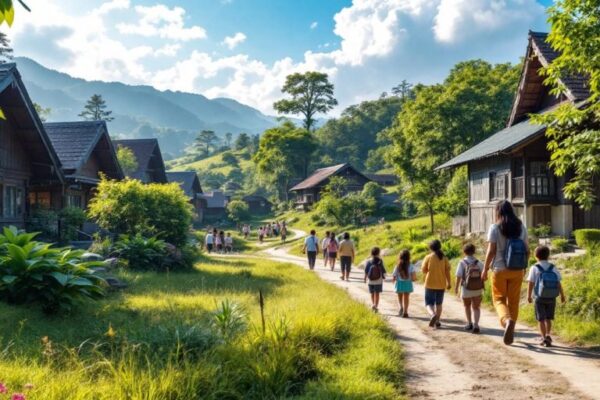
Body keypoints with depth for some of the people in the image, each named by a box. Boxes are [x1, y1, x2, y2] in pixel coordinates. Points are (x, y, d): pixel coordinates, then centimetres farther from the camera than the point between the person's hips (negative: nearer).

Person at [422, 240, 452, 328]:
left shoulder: (428, 257, -7)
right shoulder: (444, 258, -1)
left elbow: (424, 270, -3)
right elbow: (447, 271, -4)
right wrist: (449, 283, 2)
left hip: (430, 284, -2)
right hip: (441, 284, 3)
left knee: (429, 303, 5)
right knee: (439, 303, 16)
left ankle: (432, 315, -23)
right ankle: (437, 321, 17)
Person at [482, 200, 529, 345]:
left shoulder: (495, 228, -8)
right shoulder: (521, 227, 5)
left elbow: (491, 251, -11)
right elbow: (527, 250, 7)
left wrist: (485, 269, -2)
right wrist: (524, 267, 20)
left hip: (500, 270, -3)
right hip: (517, 270, 4)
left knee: (499, 299, 6)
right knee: (513, 301, 13)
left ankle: (507, 320, -22)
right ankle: (510, 331, 18)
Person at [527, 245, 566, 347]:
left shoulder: (535, 268, -6)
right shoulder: (553, 268, 2)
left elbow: (530, 283, -9)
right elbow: (559, 283, 2)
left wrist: (529, 296, -2)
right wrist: (562, 295, 10)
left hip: (539, 297, -3)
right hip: (551, 298, 3)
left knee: (541, 319, 6)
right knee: (548, 318, 16)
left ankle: (544, 338, 0)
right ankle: (548, 335, 2)